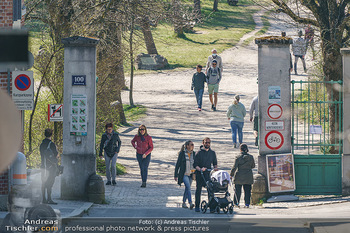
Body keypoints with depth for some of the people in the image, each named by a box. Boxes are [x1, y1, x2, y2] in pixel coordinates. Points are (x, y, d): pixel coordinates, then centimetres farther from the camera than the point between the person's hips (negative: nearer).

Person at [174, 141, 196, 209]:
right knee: (188, 187, -19)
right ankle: (190, 203, -26)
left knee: (187, 189, 9)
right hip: (184, 174, -5)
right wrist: (176, 175, -2)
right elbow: (178, 164, -2)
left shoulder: (193, 154, 8)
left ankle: (184, 203, 22)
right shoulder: (182, 153, -6)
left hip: (191, 174, 5)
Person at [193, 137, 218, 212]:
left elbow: (215, 163, 21)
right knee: (198, 190, 2)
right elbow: (195, 164, -4)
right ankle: (197, 206, 10)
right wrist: (200, 169, -21)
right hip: (199, 174, -2)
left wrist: (215, 167, -1)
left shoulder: (212, 153, 11)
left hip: (208, 174, 3)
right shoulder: (199, 152, -1)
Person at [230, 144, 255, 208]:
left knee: (237, 190, 8)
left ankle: (236, 203, 9)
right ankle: (247, 203, 6)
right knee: (247, 190, 9)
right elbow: (253, 166, 10)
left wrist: (231, 175, -2)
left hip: (239, 177, -3)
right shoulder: (251, 157, -2)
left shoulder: (238, 157, -11)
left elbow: (234, 167, -11)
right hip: (248, 177, 3)